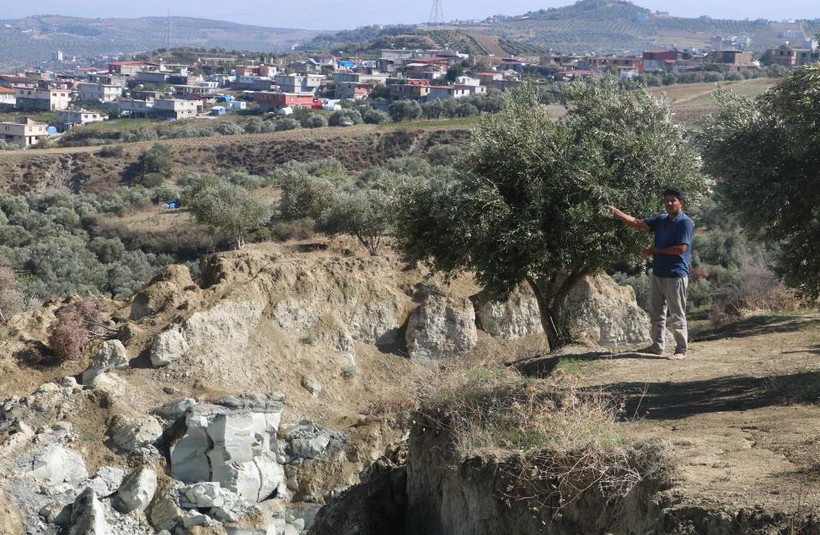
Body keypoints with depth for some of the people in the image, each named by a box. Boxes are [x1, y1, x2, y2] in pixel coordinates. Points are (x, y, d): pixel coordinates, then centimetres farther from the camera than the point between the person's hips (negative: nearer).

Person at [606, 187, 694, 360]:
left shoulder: (685, 222, -11)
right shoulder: (661, 220, 12)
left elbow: (681, 249, -18)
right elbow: (636, 222, 9)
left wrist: (655, 250, -11)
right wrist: (615, 212, -3)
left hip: (676, 275, -8)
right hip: (658, 273, 8)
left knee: (677, 316, -5)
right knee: (656, 313, 14)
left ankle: (681, 350, 0)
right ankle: (657, 346, 22)